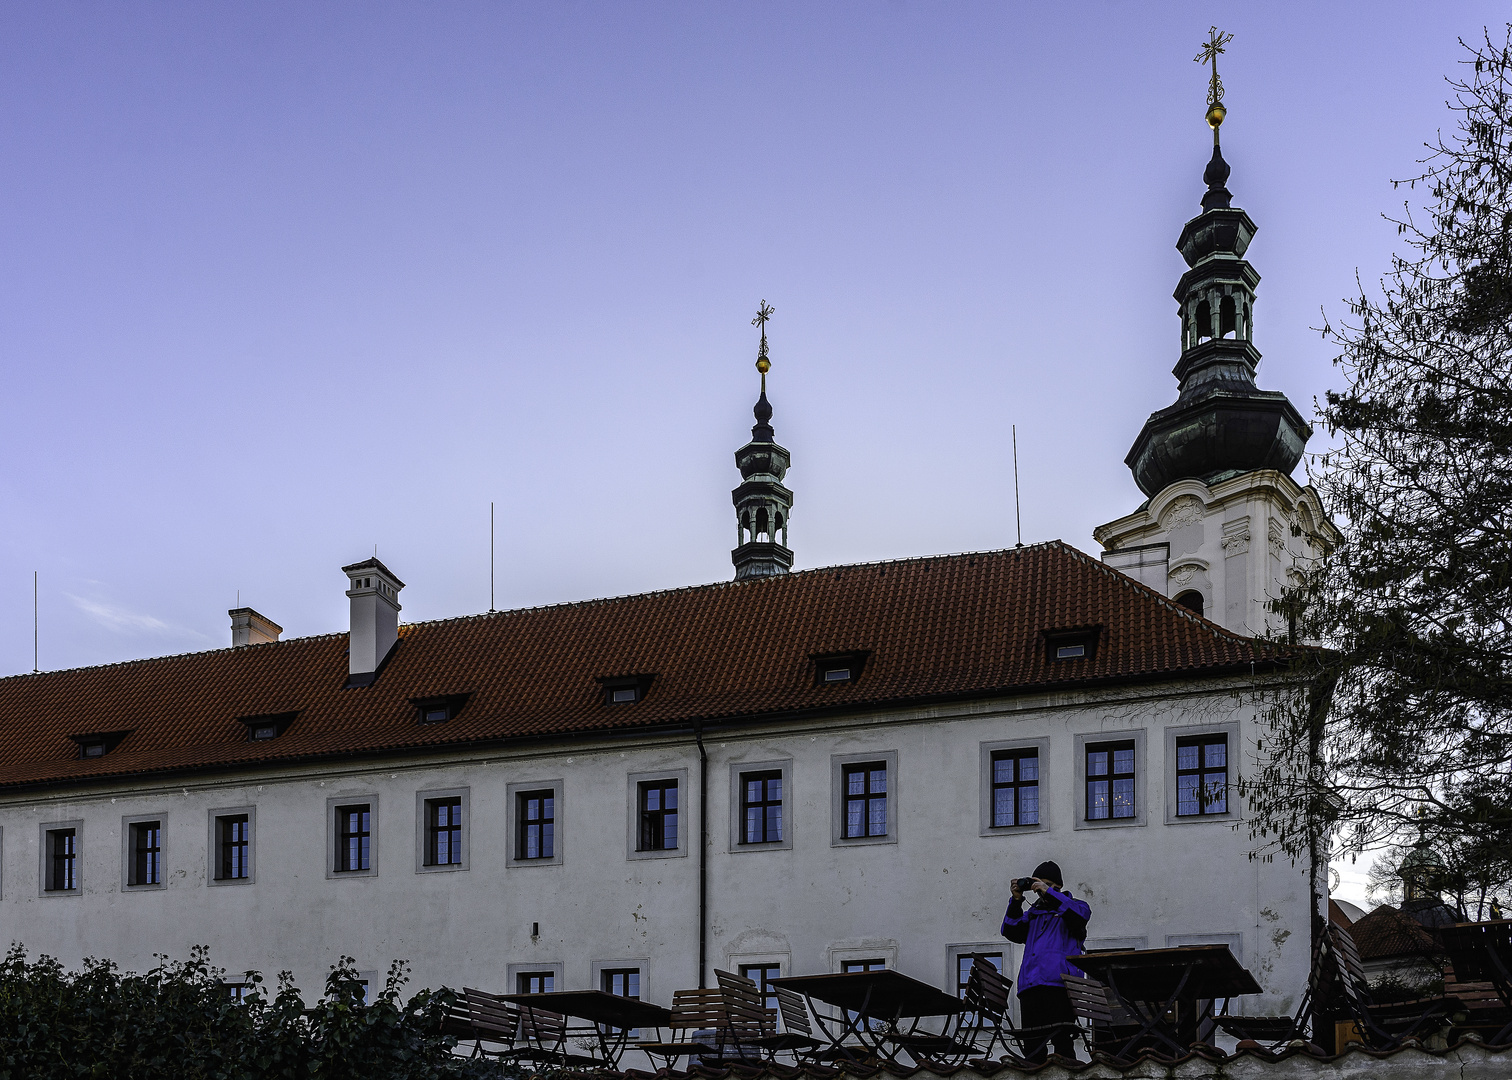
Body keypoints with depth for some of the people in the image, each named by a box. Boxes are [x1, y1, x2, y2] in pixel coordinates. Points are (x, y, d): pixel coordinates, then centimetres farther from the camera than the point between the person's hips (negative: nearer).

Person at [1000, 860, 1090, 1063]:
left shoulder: (1073, 906, 15)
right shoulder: (1034, 912, 27)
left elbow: (1079, 915, -10)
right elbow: (1012, 932, 15)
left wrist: (1048, 892, -13)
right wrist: (1016, 901, 4)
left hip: (1060, 983, -5)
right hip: (1031, 985, 5)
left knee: (1061, 1040, -13)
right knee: (1032, 1045, 1)